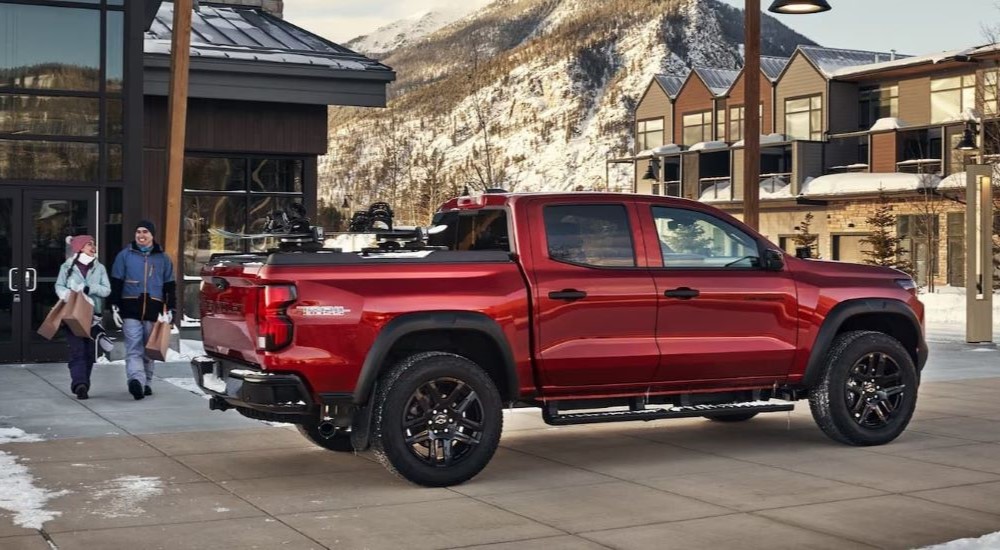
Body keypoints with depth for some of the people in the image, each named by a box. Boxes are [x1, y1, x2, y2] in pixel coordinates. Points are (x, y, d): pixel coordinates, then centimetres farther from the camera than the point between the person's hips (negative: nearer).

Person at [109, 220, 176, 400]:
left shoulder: (163, 258, 11)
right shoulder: (125, 255, 7)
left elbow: (170, 286, 13)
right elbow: (116, 283, 7)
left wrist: (170, 309, 7)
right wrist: (115, 307, 0)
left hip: (154, 311, 2)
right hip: (131, 310, -2)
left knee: (149, 349, 8)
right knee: (134, 348, -13)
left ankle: (146, 383, 16)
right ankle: (136, 380, -29)